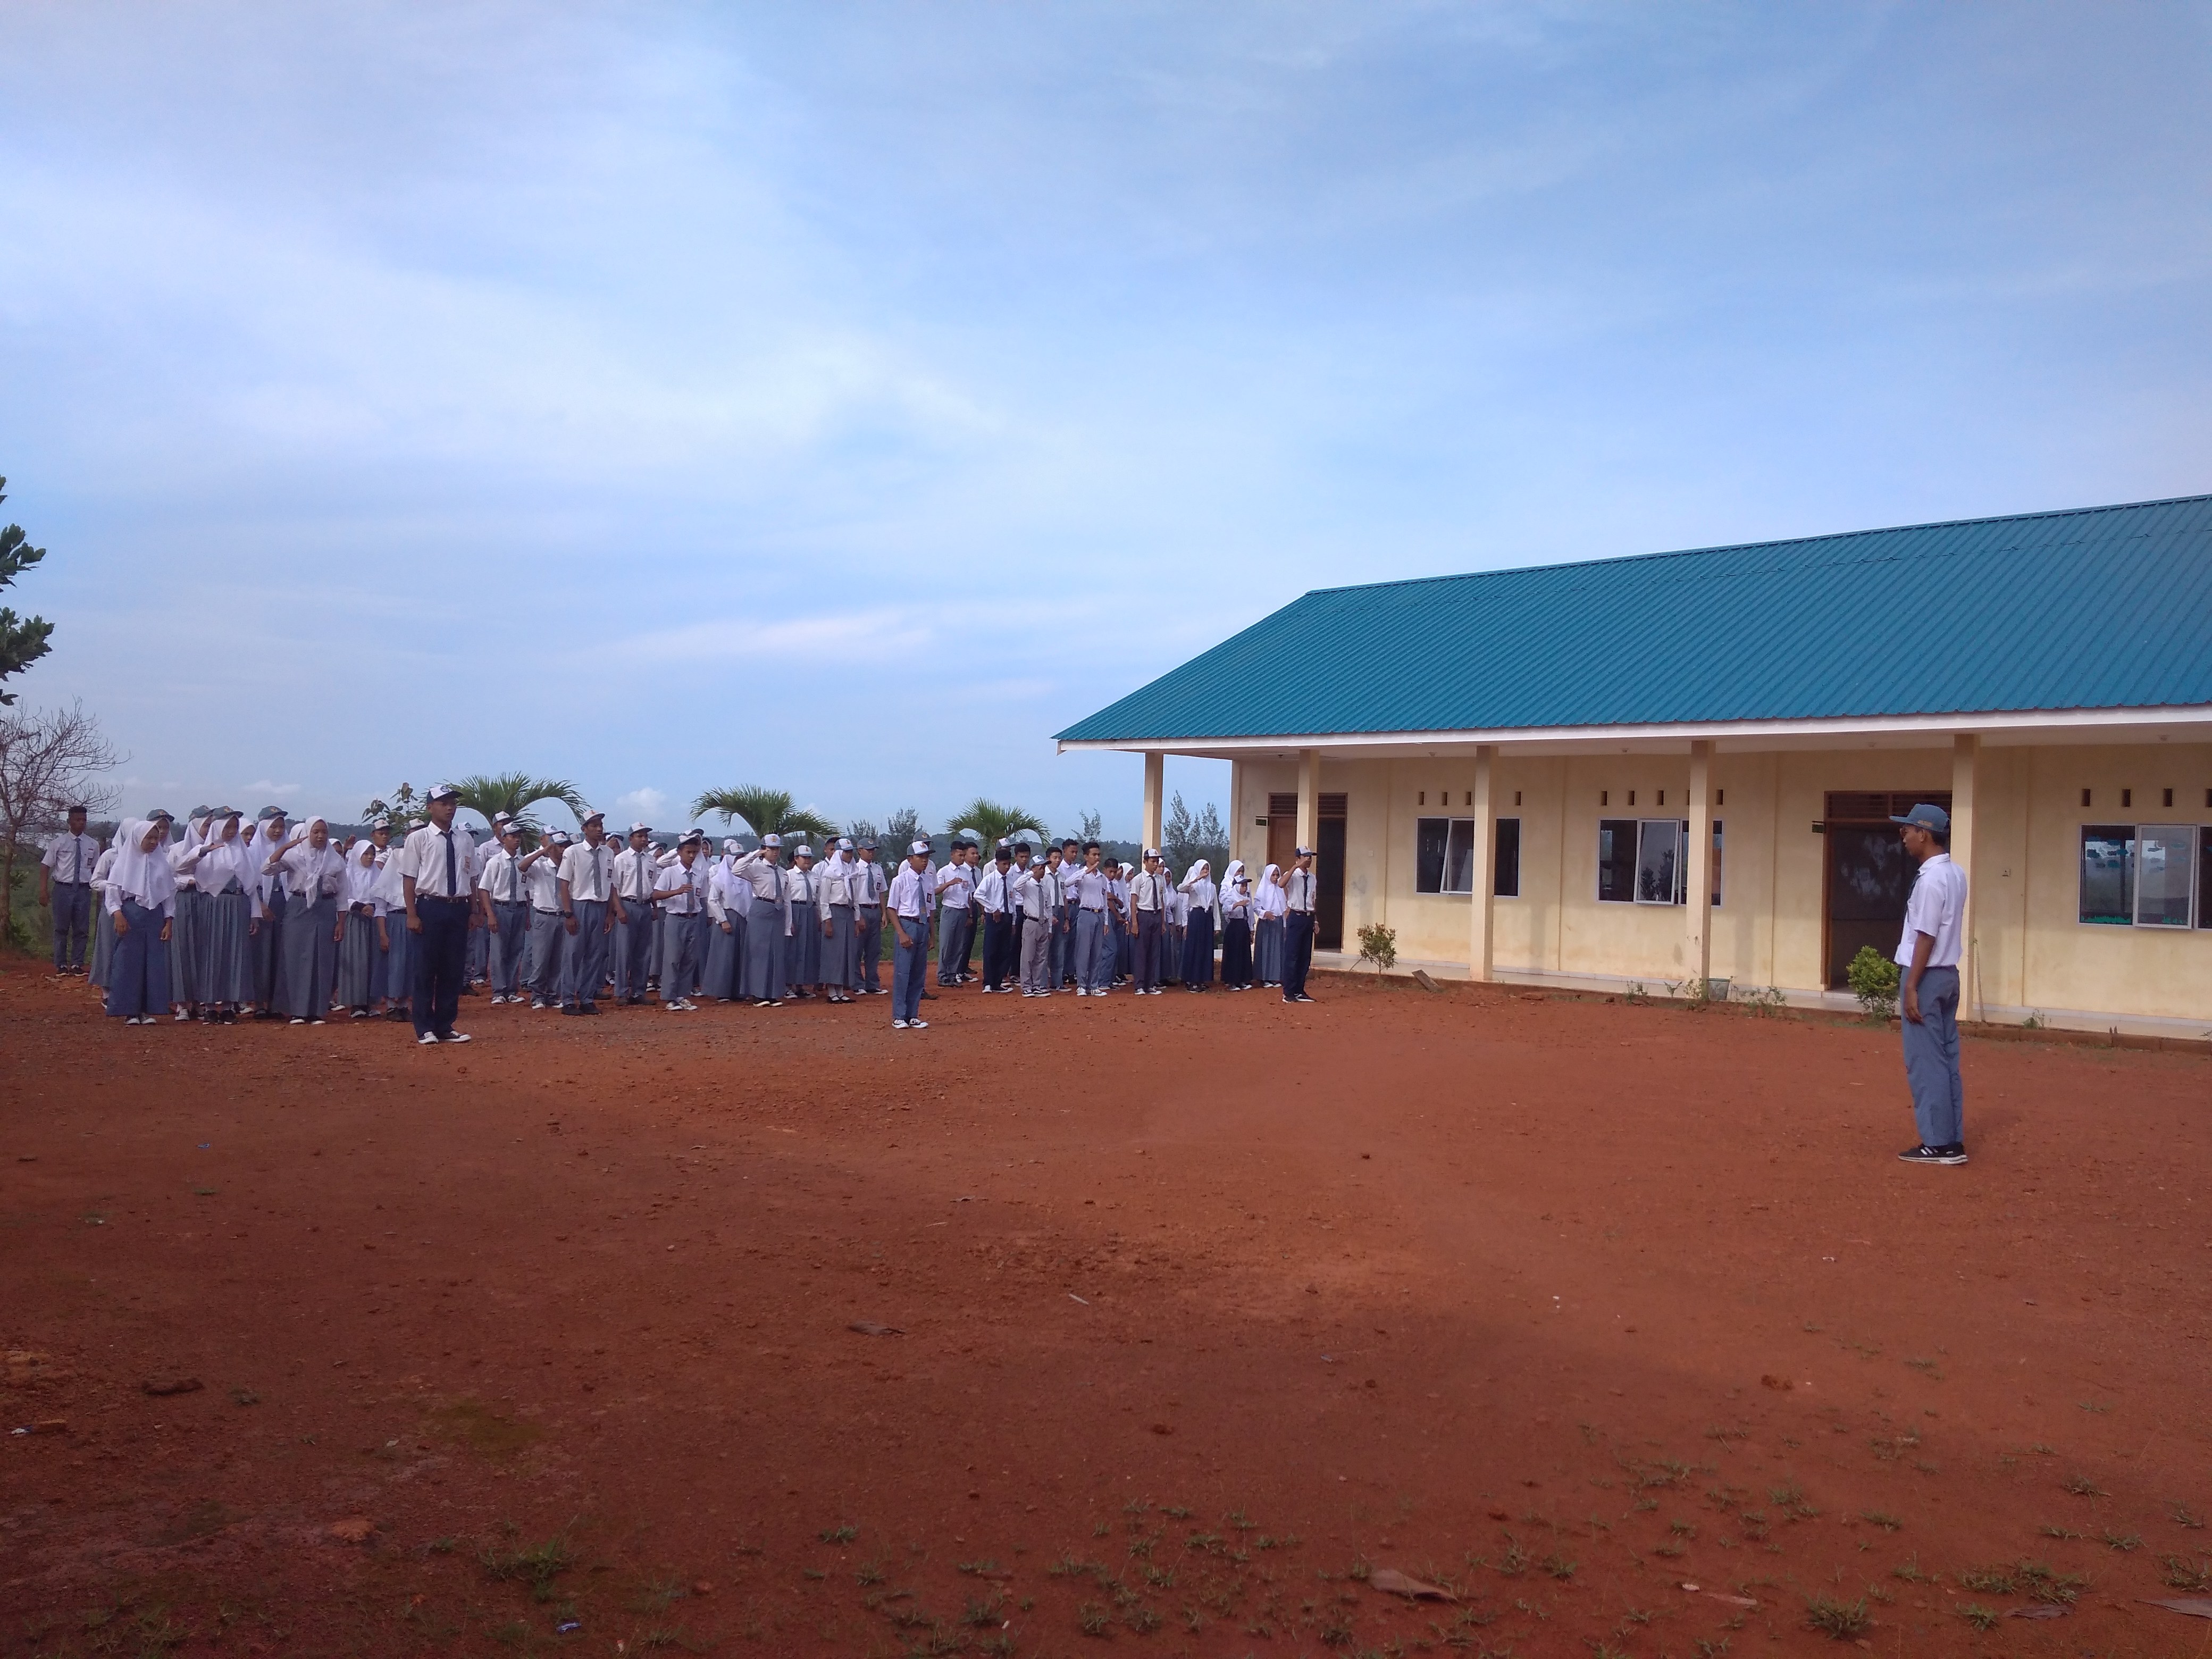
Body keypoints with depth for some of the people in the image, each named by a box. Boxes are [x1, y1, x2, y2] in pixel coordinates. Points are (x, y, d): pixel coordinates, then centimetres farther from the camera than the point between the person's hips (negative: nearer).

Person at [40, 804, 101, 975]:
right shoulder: (59, 842, -2)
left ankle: (77, 964, 15)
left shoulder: (93, 845, 4)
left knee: (82, 929, 5)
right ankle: (61, 965, 14)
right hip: (63, 889, -2)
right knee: (62, 929, 5)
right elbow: (46, 866, -1)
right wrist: (43, 890, -8)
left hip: (84, 890, 2)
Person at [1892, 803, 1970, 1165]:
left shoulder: (1930, 878, -18)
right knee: (1946, 1060, 11)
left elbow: (1926, 936, -20)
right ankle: (1953, 1141, 14)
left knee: (1925, 1062, -5)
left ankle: (1938, 1144, -3)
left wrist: (1911, 988, -19)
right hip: (1948, 975, 10)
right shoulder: (1956, 874, 10)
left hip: (1927, 977, -10)